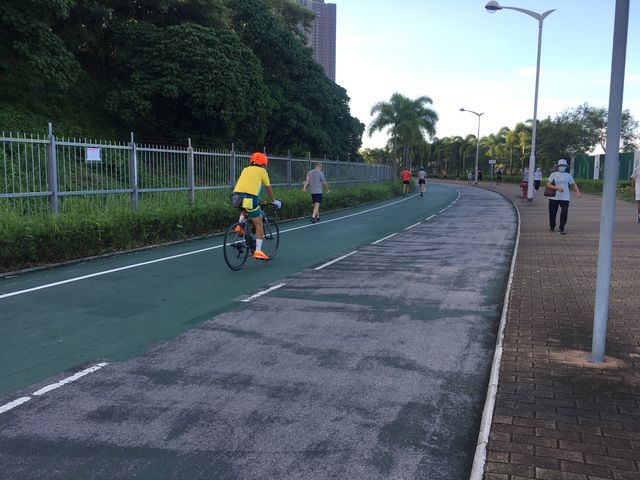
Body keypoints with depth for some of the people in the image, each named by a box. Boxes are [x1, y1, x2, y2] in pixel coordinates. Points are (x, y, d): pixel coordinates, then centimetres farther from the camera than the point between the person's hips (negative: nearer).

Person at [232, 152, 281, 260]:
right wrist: (273, 201, 35)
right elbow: (268, 189, 21)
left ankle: (240, 225, 15)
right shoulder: (262, 171, 14)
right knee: (258, 224, 8)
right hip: (249, 198, -5)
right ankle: (258, 251, 2)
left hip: (237, 196, 5)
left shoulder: (245, 169, 26)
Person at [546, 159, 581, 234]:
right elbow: (548, 184, -5)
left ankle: (561, 228, -1)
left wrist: (578, 192, -1)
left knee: (564, 213, -9)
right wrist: (557, 188, -19)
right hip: (554, 197, -1)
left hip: (565, 198, 1)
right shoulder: (554, 174, 4)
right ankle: (552, 226, 27)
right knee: (552, 213, 6)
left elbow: (574, 184, 16)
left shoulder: (568, 175, 11)